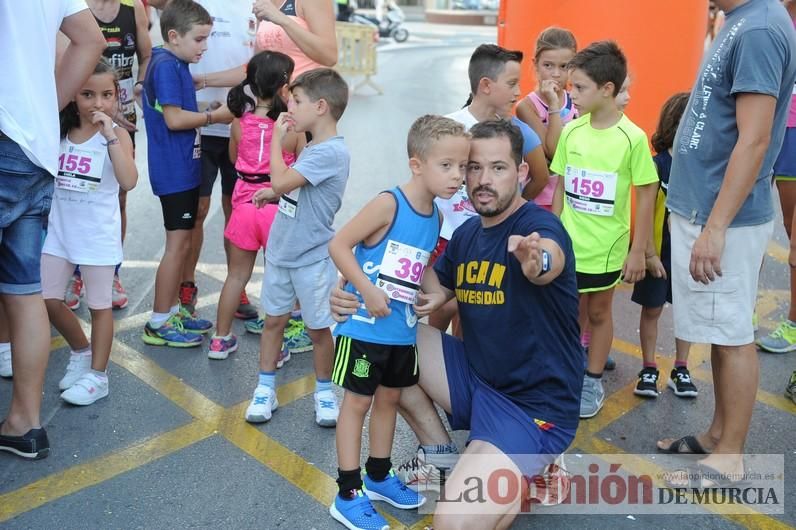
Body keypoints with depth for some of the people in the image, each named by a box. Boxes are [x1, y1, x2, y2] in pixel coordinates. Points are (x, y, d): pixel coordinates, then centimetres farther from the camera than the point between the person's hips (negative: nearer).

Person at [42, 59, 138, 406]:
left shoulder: (117, 134, -9)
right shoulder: (59, 130, 5)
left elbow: (129, 181, -26)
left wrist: (110, 136, -28)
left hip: (98, 233, -5)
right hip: (59, 229, 5)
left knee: (99, 305, 6)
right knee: (47, 300, 10)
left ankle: (97, 375, 18)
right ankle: (81, 351, 34)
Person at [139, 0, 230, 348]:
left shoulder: (177, 65, 13)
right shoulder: (166, 66, -15)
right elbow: (174, 118, -21)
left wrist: (206, 112, 4)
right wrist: (213, 116, -11)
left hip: (184, 167, 10)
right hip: (173, 171, -10)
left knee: (182, 243, 15)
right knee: (178, 244, -3)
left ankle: (173, 311, 26)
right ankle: (159, 323, 7)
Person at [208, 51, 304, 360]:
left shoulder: (240, 122, -3)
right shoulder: (293, 128, -13)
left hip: (245, 205, 3)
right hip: (279, 209, -3)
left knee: (237, 275, 16)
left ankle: (221, 339, 26)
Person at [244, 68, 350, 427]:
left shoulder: (331, 152, -21)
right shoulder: (312, 148, 8)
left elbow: (280, 181, -28)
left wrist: (277, 138, -16)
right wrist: (275, 192, 2)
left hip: (312, 259, -8)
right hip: (281, 250, 8)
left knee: (318, 328, 7)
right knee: (274, 319, 14)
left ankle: (324, 392, 25)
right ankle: (265, 389, 26)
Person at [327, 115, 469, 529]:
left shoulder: (436, 216, 3)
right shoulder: (388, 204, -20)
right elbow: (338, 245, -20)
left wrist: (435, 292, -1)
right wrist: (368, 291, -25)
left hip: (403, 329, 8)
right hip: (364, 326, -8)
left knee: (389, 399, 19)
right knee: (357, 402, 4)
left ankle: (378, 476, 38)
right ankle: (348, 495, 16)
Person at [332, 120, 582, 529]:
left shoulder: (540, 225, -18)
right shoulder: (466, 234, 5)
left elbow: (550, 260, -42)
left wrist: (536, 261, -67)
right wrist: (359, 299, -9)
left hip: (534, 405, -7)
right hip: (476, 377, 7)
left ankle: (529, 472, 8)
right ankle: (441, 453, 13)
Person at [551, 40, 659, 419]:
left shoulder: (632, 138, -14)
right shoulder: (571, 130, -3)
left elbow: (646, 195, -9)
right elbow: (561, 186, 5)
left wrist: (638, 250, -8)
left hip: (606, 247, -3)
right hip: (568, 243, 3)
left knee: (599, 312, 13)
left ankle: (593, 381, 30)